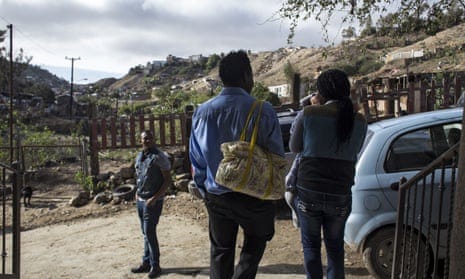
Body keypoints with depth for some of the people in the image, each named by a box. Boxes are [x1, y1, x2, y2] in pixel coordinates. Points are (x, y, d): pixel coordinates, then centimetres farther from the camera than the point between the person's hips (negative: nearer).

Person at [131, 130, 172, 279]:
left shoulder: (159, 157, -13)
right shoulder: (139, 157, 9)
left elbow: (168, 180, -14)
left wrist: (155, 198, -18)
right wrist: (137, 192, 11)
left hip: (153, 201, -7)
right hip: (140, 200, 7)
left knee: (149, 233, -5)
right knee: (145, 233, 13)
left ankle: (155, 265, 7)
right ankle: (146, 262, 22)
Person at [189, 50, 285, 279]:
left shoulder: (202, 112, -4)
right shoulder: (263, 111, -16)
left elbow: (196, 159, 4)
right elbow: (277, 156, -9)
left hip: (216, 196, 3)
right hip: (254, 196, -3)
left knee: (220, 251, 19)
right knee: (254, 243, 22)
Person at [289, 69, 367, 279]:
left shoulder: (309, 114, -10)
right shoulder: (359, 121, -2)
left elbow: (294, 148, 3)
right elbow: (355, 152, 11)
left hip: (308, 192, -2)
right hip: (340, 196, 2)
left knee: (311, 245, 15)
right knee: (335, 247, 19)